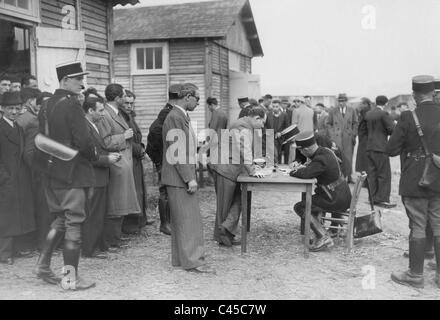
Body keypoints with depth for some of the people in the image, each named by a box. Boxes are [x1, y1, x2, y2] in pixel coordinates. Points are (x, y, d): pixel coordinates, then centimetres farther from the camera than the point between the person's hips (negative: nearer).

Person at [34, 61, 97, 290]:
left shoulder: (49, 104, 9)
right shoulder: (71, 104, -16)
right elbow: (83, 141, -21)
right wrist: (94, 155, -3)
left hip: (54, 173, 8)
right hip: (74, 173, -8)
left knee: (60, 219, 20)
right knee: (74, 224, 1)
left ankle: (43, 266, 24)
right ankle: (71, 278, 8)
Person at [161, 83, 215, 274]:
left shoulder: (182, 117, 17)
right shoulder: (175, 118, -16)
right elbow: (177, 152, -21)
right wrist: (189, 179, -21)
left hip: (184, 176, 10)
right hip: (179, 178, -10)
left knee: (181, 220, 13)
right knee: (188, 220, -6)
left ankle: (180, 258, 21)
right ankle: (192, 260, 0)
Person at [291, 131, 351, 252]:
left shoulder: (321, 159, -23)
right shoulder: (325, 151, 6)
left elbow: (305, 174, -33)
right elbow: (313, 168, 23)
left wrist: (294, 172, -12)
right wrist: (304, 167, 4)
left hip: (337, 200, -10)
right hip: (343, 195, 10)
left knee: (299, 207, -8)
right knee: (307, 198, 24)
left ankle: (324, 238, -7)